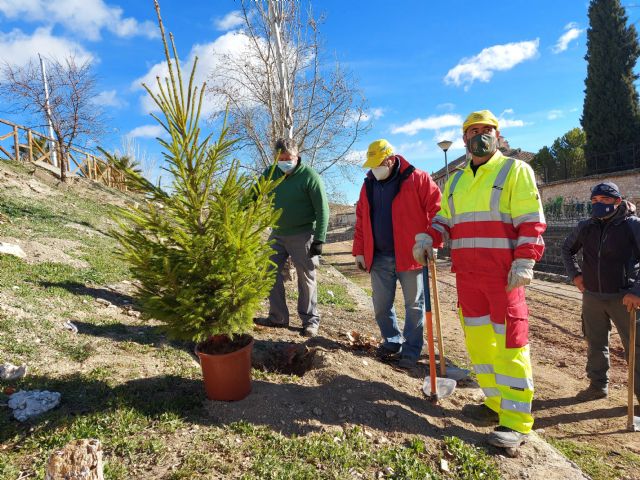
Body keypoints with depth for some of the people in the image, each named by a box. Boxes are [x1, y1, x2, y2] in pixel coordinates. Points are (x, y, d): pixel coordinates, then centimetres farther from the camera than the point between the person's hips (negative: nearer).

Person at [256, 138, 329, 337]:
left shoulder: (310, 176, -13)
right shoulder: (271, 173, 3)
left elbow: (323, 210, -13)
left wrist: (319, 239, -17)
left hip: (303, 236, -5)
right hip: (278, 234, 6)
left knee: (306, 278, 2)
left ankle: (310, 320, 17)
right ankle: (278, 317, 20)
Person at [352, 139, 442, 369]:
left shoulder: (417, 179, -6)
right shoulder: (368, 185, 10)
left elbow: (437, 210, -8)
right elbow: (361, 221, 13)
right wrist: (359, 251, 9)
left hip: (410, 255, -4)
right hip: (379, 257, 5)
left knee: (414, 305, 6)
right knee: (380, 305, 10)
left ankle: (411, 351, 19)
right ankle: (392, 342, 30)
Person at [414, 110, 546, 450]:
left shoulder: (515, 170, 1)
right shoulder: (455, 181, 19)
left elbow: (531, 221, -6)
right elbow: (444, 218, 21)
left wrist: (525, 262, -16)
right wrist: (427, 239, 2)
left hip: (503, 274, -6)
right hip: (466, 273, 7)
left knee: (509, 342, -4)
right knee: (477, 339, 12)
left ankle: (516, 421, 6)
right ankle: (496, 403, 27)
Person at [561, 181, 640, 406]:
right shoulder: (585, 227, 3)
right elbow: (567, 249, 21)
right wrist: (574, 274, 9)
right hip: (592, 296, 4)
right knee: (595, 345, 14)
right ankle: (598, 385, 28)